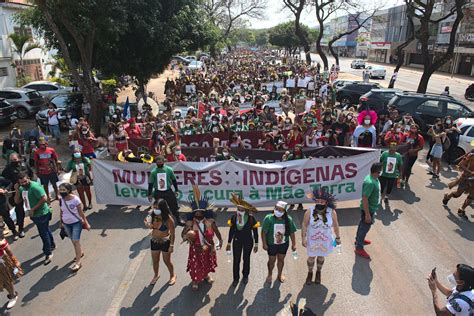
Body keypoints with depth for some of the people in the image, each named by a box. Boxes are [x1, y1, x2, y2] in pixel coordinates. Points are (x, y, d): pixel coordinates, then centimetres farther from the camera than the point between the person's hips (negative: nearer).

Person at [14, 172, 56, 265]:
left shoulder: (34, 186, -22)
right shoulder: (21, 188, 5)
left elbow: (44, 198, -29)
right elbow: (17, 201, 4)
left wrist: (33, 209, -23)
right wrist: (17, 190, -10)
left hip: (42, 214, -9)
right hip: (34, 215, 9)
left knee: (43, 233, -1)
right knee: (45, 230, 24)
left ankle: (48, 253, 11)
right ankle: (52, 245, 43)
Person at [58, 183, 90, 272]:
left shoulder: (75, 199, -19)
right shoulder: (61, 200, -5)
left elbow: (81, 212, -12)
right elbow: (61, 213, 9)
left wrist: (86, 223, -8)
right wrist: (61, 223, 15)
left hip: (76, 223, -6)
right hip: (66, 224, 6)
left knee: (76, 241, -9)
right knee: (73, 240, 19)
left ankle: (78, 262, -4)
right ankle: (80, 252, 44)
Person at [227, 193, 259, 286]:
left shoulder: (251, 219, -22)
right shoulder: (234, 217, -15)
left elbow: (255, 232, -9)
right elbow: (231, 231, -2)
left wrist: (256, 244, -4)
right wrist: (229, 243, 4)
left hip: (248, 242, -1)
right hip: (237, 241, 1)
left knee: (246, 259, 18)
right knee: (236, 260, 9)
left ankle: (245, 276, 42)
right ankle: (236, 278, 29)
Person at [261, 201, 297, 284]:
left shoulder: (288, 219, -15)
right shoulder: (268, 218, -24)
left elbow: (292, 233, -4)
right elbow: (264, 232, -17)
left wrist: (294, 244, 1)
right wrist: (264, 244, -14)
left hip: (284, 244, 2)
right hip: (271, 244, -2)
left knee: (281, 259, 19)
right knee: (272, 260, 13)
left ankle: (280, 274, 45)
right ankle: (270, 274, 43)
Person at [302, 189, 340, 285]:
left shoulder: (332, 212, -21)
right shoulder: (309, 212, -23)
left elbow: (335, 225, -5)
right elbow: (304, 225, -11)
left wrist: (338, 237, 4)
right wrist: (303, 238, -12)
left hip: (325, 241, 1)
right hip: (312, 240, -1)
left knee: (321, 256, 24)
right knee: (311, 257, 18)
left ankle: (318, 272, 53)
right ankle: (310, 273, 48)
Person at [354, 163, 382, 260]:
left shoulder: (373, 178, -2)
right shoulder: (370, 182, -33)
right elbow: (365, 199, -30)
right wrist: (367, 214, -25)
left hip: (371, 208, 10)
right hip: (368, 209, -10)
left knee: (362, 225, 26)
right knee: (365, 227, 4)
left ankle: (359, 239, 46)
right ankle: (359, 248, 18)